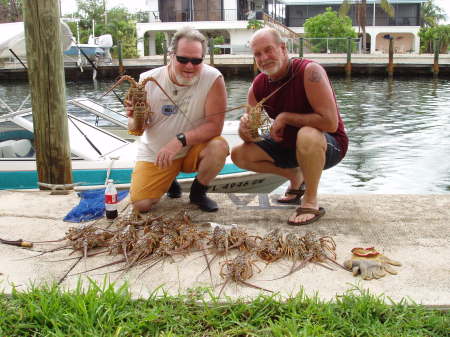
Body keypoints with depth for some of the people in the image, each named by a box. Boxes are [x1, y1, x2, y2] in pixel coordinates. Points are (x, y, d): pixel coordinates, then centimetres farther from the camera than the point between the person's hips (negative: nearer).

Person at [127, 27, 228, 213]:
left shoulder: (213, 79, -19)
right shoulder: (148, 80, -13)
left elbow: (214, 125, -21)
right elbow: (135, 126, -6)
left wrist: (180, 141, -33)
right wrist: (137, 121, -31)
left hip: (194, 149, -1)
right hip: (154, 153, 1)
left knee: (219, 147, -31)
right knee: (140, 204, -11)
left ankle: (198, 192, 1)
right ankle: (168, 180, 24)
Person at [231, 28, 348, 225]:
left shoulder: (309, 71, -24)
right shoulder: (258, 86, -5)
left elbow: (330, 122, -32)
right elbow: (250, 138, -3)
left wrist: (285, 117, -24)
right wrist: (245, 127, -28)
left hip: (329, 146, -7)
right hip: (289, 145, 7)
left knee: (307, 135, -40)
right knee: (239, 155, -2)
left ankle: (311, 202, -17)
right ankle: (296, 177, 16)